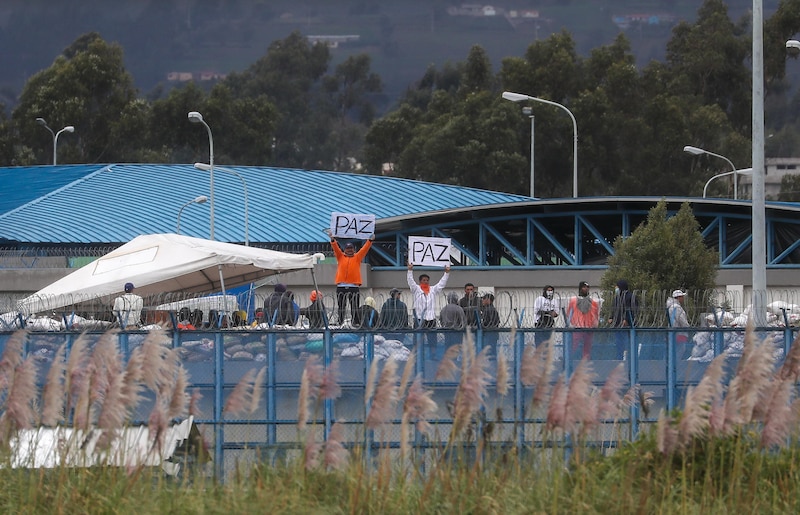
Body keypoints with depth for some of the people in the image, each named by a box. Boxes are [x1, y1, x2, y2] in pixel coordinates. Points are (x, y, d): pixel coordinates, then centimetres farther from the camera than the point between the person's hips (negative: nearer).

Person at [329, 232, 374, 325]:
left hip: (354, 286, -1)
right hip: (341, 286, 1)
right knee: (341, 306, 4)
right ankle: (340, 322, 8)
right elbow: (335, 247, 0)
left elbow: (365, 248, 1)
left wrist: (370, 241, -13)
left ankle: (355, 322, 0)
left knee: (355, 307, -2)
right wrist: (332, 239, -15)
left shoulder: (357, 257, 10)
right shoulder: (340, 256, 12)